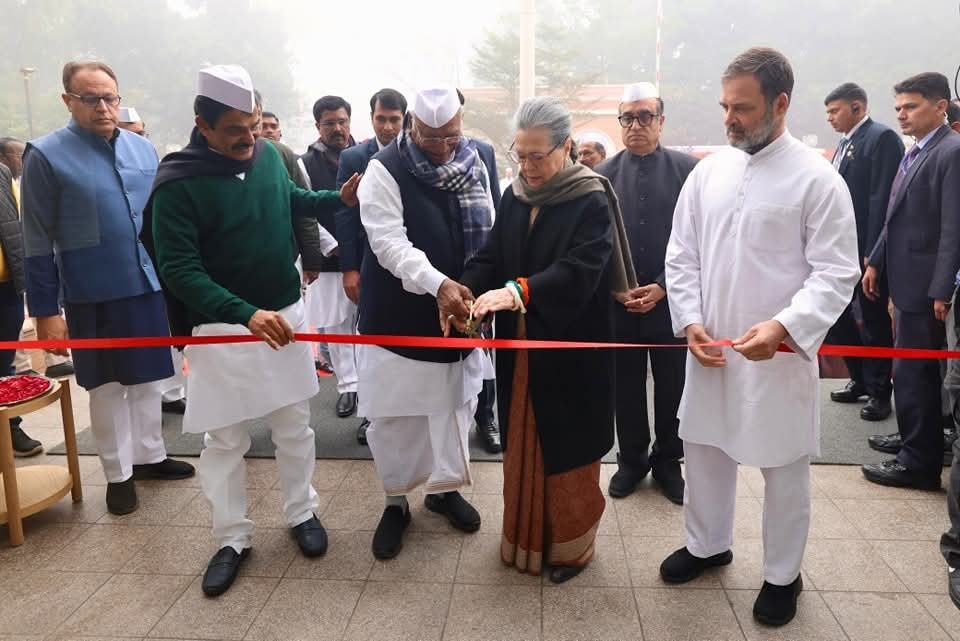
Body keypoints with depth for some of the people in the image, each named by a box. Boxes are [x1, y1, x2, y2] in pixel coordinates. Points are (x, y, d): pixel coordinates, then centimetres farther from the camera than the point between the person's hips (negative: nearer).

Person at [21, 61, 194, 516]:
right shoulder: (45, 155, -7)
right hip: (93, 295, -4)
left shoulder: (142, 149, 6)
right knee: (108, 386, 8)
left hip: (148, 286, 4)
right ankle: (118, 474, 23)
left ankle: (150, 456, 32)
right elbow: (37, 241, -7)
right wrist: (45, 310, -9)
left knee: (147, 378, 15)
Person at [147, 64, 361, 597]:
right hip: (222, 327, -4)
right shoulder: (178, 183, -16)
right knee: (224, 439, 8)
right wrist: (246, 314, -31)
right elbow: (179, 269, -19)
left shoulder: (267, 155, -1)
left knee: (294, 427, 14)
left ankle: (302, 513, 33)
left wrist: (338, 198, 3)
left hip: (286, 313, 4)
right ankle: (232, 538, 26)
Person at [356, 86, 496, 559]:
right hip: (400, 315, -4)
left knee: (456, 402, 16)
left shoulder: (480, 160, 3)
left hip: (461, 309, 4)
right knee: (393, 412, 5)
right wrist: (437, 283, -35)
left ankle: (444, 487, 36)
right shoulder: (385, 170, -13)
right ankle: (396, 500, 26)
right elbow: (389, 242, -21)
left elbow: (493, 229, 7)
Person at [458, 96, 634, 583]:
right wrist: (464, 293, -17)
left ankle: (570, 545, 28)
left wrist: (518, 291, -37)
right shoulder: (514, 198, 7)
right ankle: (525, 539, 35)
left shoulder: (592, 201, -12)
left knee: (566, 449, 8)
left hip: (569, 351, -5)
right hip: (520, 350, 6)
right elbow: (490, 257, 2)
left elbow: (579, 271, -24)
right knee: (522, 447, 16)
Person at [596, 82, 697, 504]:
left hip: (672, 299, -1)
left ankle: (667, 461, 29)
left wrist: (663, 287, -11)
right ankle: (631, 459, 29)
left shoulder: (686, 170, -2)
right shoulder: (604, 175, 4)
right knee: (626, 387, 11)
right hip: (618, 303, 1)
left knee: (672, 386, 10)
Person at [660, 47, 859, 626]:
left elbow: (836, 273, -11)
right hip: (710, 349, 4)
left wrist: (785, 326, -26)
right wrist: (690, 321, -6)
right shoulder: (708, 171, 5)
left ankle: (783, 575, 32)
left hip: (780, 354, -4)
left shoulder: (818, 179, -9)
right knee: (705, 451, 17)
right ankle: (708, 545, 40)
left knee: (785, 469, 10)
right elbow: (682, 255, 7)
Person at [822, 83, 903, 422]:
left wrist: (873, 254, -21)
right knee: (837, 315, 13)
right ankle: (860, 380, 30)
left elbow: (882, 200, -18)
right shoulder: (845, 143, 14)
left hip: (867, 251, -8)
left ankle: (879, 391, 19)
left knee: (873, 321, 4)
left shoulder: (882, 138, -11)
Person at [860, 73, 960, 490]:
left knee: (912, 373, -3)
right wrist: (876, 262, 15)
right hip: (906, 278, 9)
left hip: (925, 284, -9)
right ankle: (914, 439, 35)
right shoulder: (915, 154, 14)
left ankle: (919, 463, 9)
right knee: (916, 371, 20)